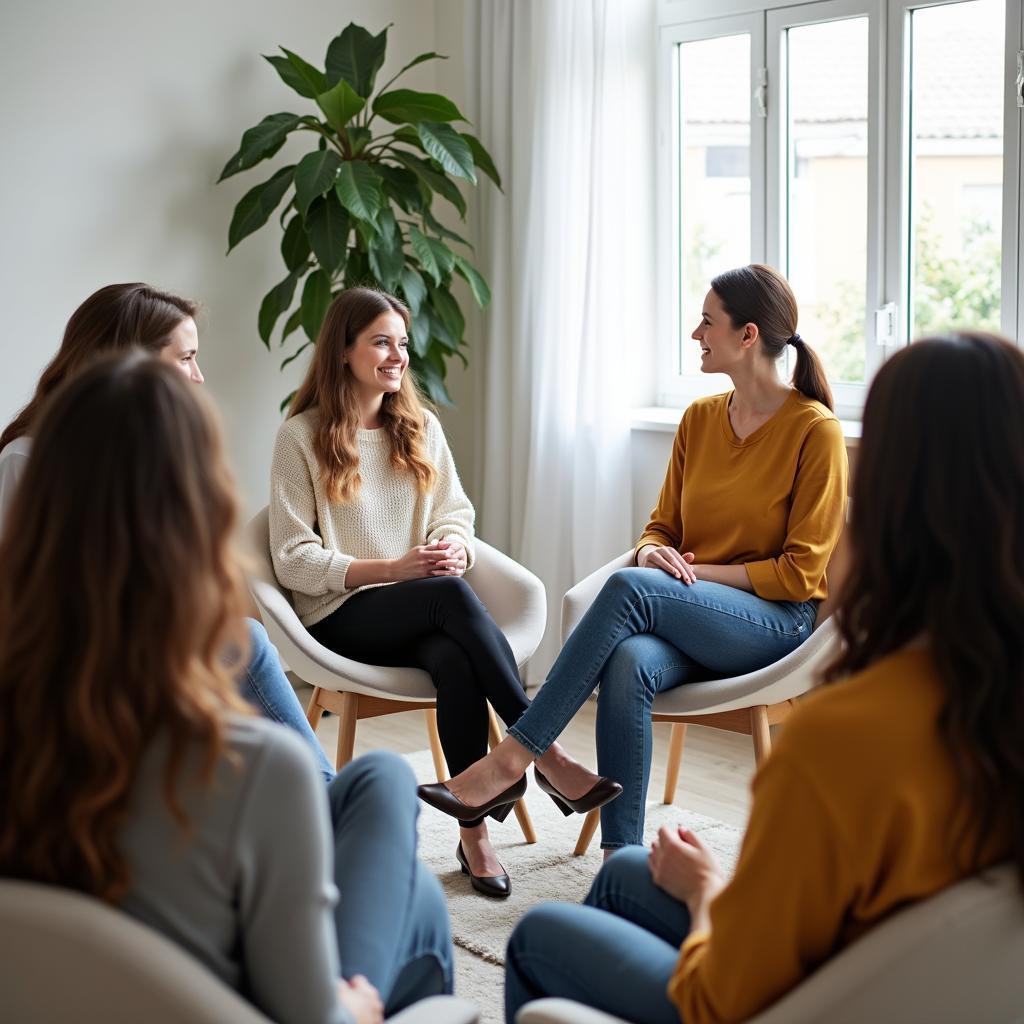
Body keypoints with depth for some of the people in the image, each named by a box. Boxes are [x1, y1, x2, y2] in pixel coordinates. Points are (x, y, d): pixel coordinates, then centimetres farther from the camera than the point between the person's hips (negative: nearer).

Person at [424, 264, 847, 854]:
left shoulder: (815, 430, -7)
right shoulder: (699, 419, 11)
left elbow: (800, 573, -8)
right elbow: (662, 528, 17)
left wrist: (699, 570, -13)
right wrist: (654, 553, -8)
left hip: (779, 622, -5)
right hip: (691, 624, 5)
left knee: (630, 587, -32)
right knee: (629, 664, -32)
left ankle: (514, 754, -28)